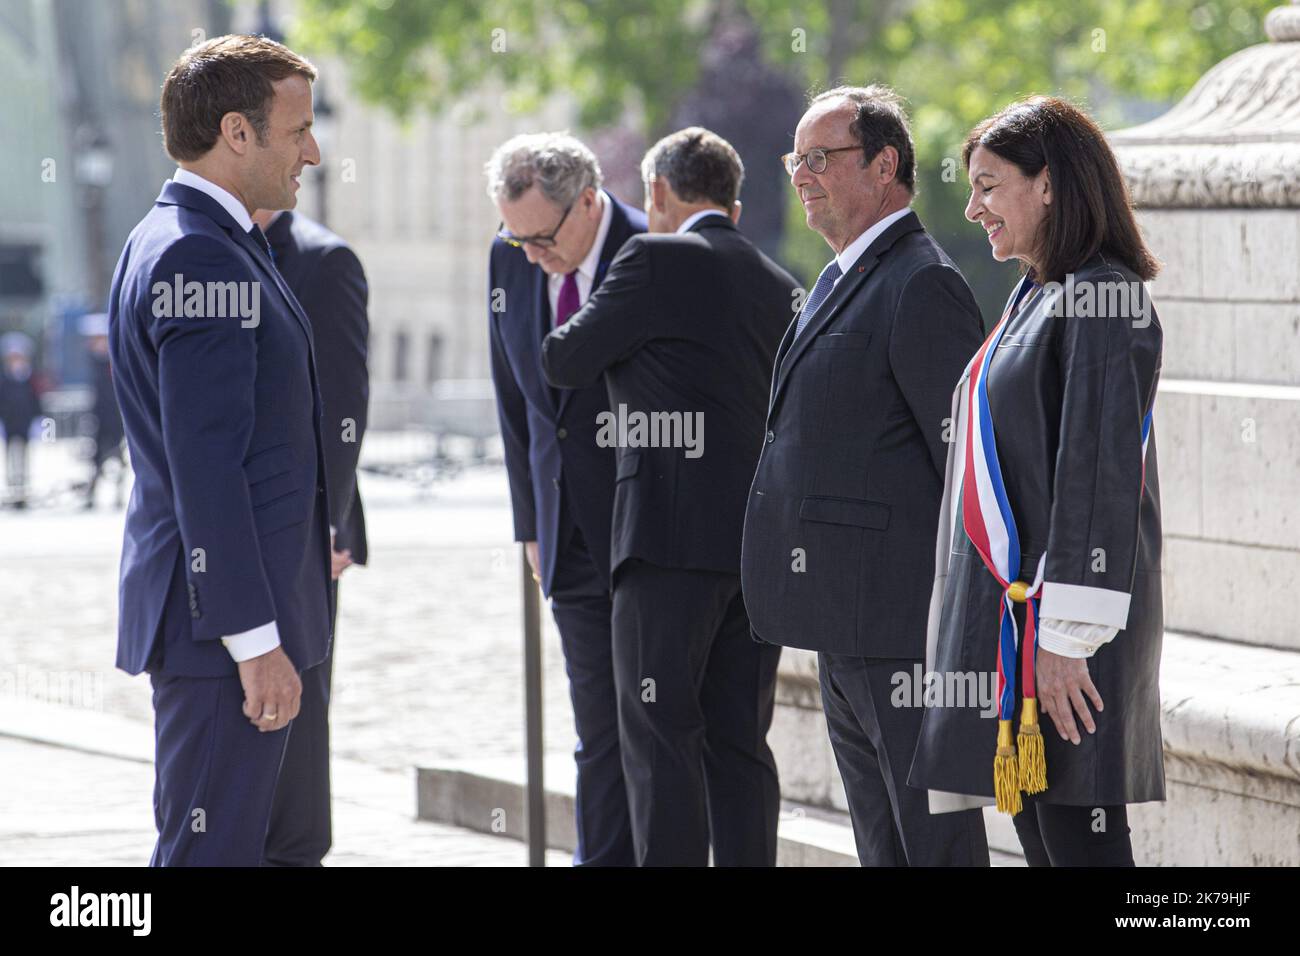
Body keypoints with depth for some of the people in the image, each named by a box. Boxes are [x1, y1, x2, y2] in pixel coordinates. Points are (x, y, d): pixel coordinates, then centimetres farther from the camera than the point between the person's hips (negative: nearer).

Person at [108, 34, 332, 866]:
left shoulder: (179, 241, 17)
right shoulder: (201, 258, -17)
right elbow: (204, 469, -22)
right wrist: (256, 640, -23)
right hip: (226, 617, -11)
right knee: (212, 852, -8)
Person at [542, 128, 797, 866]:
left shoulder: (658, 260, -6)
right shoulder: (779, 286, 16)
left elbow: (565, 361, 0)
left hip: (674, 532, -7)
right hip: (764, 540, 7)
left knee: (662, 737, -5)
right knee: (740, 743, 8)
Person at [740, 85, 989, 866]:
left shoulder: (924, 286, -14)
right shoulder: (840, 281, 18)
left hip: (905, 625, -11)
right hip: (846, 626, 11)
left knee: (935, 838, -6)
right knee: (883, 840, 14)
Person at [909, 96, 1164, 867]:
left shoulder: (1101, 304, -13)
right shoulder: (1041, 299, 17)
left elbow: (1101, 478, -19)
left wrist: (1067, 637, -22)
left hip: (1058, 626, -10)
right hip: (1007, 615, 10)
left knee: (1077, 838, -9)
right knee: (1040, 839, 10)